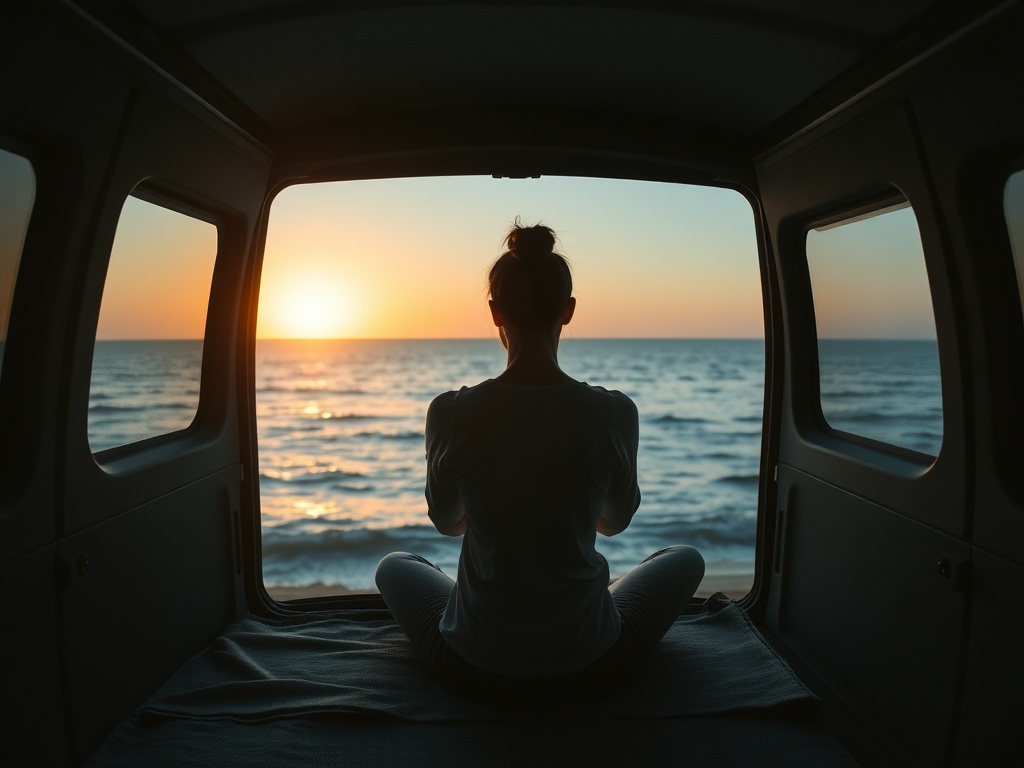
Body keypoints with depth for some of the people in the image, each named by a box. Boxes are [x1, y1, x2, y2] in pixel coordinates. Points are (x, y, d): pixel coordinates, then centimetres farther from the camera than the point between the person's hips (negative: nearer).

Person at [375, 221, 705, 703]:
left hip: (474, 672, 1)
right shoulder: (615, 414, -16)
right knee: (685, 559, 27)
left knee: (393, 566, 31)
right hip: (590, 670, 0)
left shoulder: (449, 415, -16)